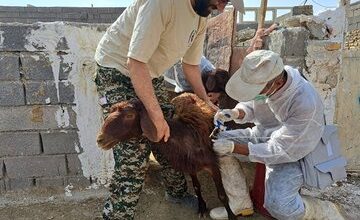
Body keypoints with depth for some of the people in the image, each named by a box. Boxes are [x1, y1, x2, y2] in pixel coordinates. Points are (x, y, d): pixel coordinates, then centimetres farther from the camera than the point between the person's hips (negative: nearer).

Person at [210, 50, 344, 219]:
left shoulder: (305, 103, -35)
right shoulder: (263, 78, -19)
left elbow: (281, 150, -27)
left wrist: (234, 148, -30)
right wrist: (235, 113, -22)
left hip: (291, 152, -6)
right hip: (263, 136, 6)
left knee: (277, 205, -25)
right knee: (219, 141, -9)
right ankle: (239, 203, 6)